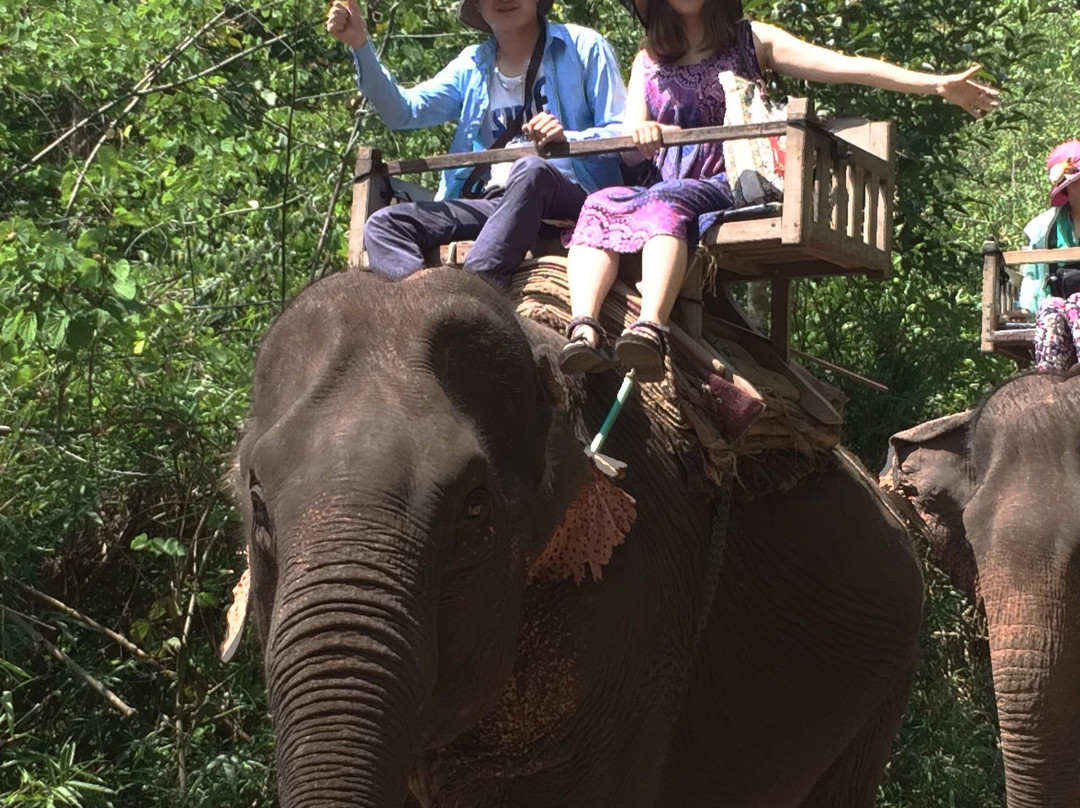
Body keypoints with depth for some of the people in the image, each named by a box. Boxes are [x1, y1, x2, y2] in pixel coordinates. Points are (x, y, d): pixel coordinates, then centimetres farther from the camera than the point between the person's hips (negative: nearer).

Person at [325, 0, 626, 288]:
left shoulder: (583, 47, 8)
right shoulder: (472, 66, 21)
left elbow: (625, 135, 1)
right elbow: (402, 112, 9)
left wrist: (567, 139, -18)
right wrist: (360, 45, -3)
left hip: (574, 198, -4)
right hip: (493, 203, 5)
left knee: (532, 170, -38)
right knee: (384, 224, -15)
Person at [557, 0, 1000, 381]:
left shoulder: (750, 41, 13)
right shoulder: (647, 61, 21)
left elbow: (846, 66, 4)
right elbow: (628, 150, 9)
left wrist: (939, 84, -6)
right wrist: (641, 133, -18)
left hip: (731, 188, -3)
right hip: (665, 186, 3)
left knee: (665, 203, -35)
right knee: (601, 204, -28)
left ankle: (650, 329, -58)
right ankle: (583, 329, -49)